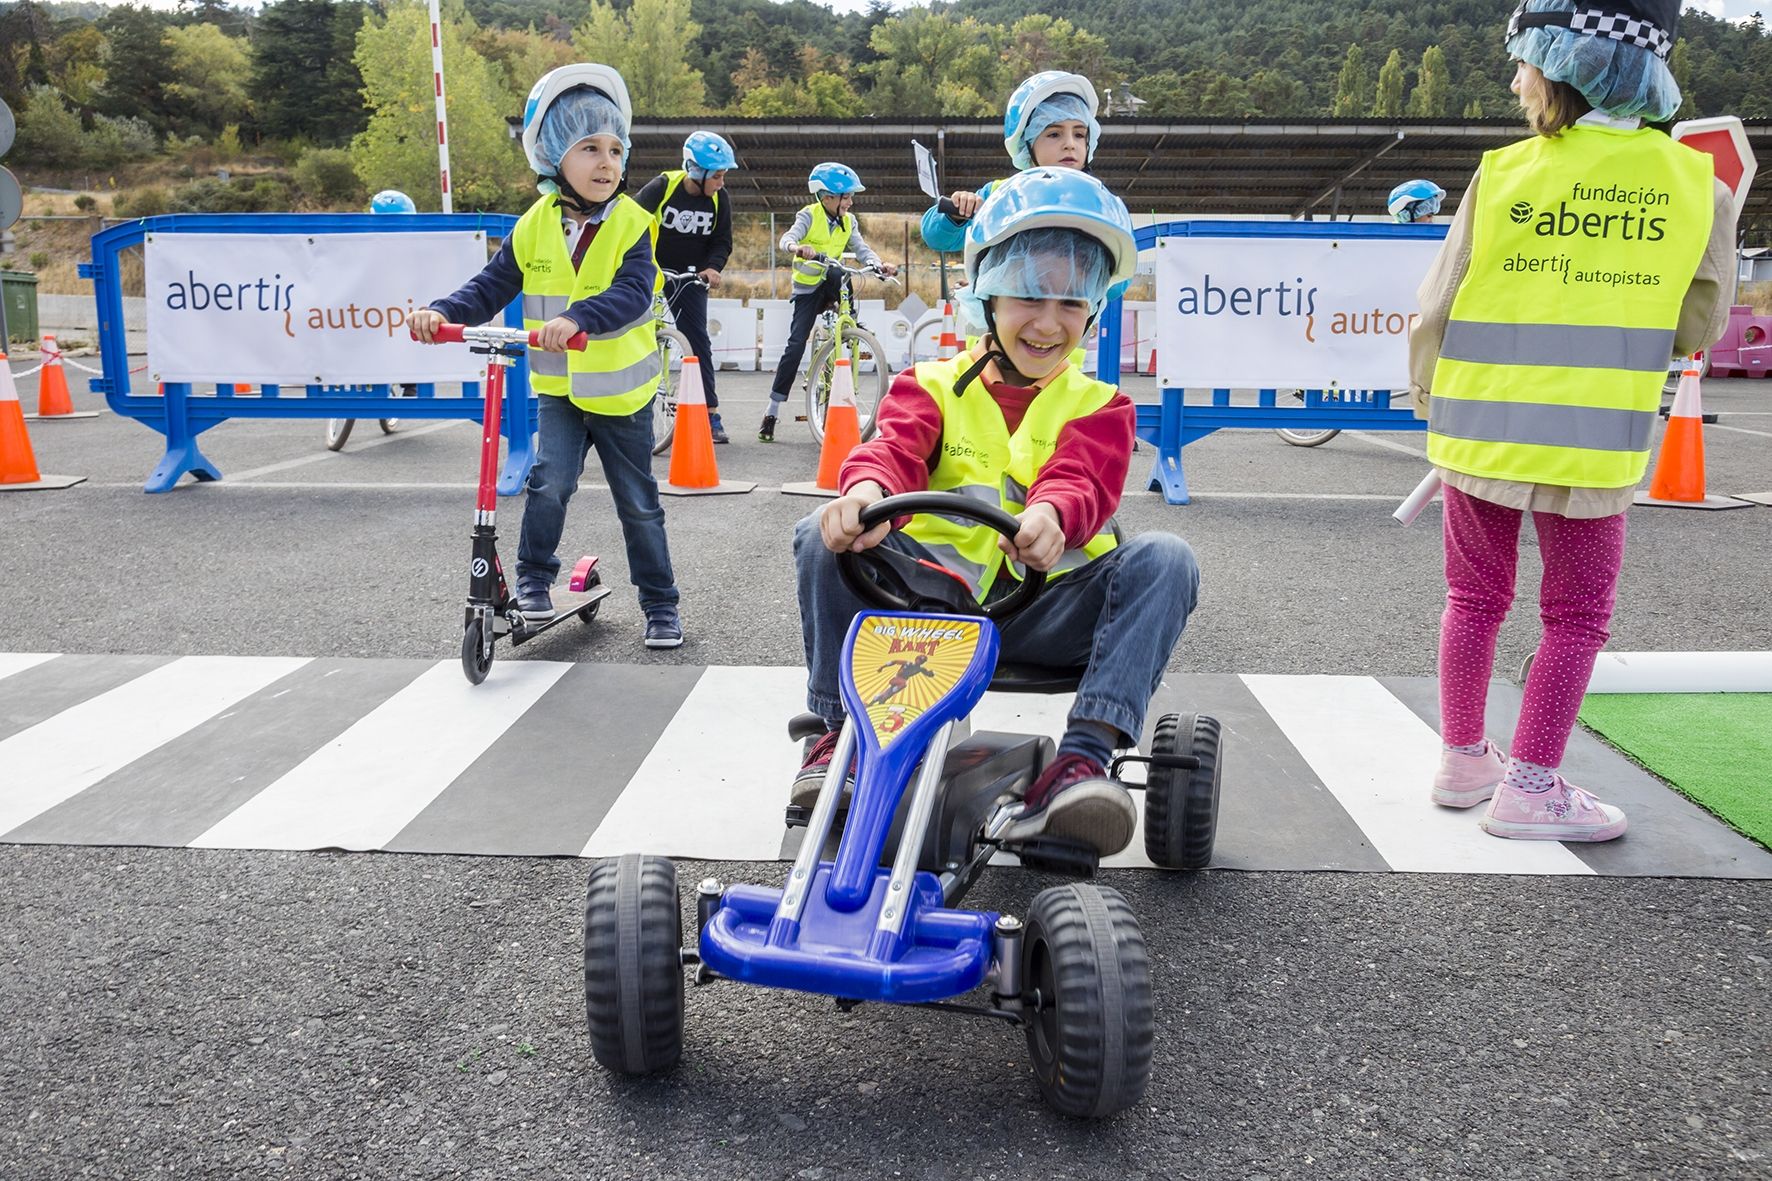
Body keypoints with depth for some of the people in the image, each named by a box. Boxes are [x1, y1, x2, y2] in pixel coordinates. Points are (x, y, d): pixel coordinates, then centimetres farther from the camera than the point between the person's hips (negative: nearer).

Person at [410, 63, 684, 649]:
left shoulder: (633, 225, -12)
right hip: (559, 388, 2)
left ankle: (660, 605, 21)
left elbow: (632, 293, -28)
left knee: (638, 504, 7)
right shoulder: (535, 226, -3)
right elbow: (493, 285, 1)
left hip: (621, 390, -2)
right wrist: (444, 312, -18)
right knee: (549, 481, -15)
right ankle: (533, 580, 7)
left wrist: (578, 318, -46)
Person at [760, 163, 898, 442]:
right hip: (807, 286, -4)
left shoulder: (848, 221, 3)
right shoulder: (809, 215, -11)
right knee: (796, 344, -13)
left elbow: (862, 249, -8)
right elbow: (788, 237, -28)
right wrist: (797, 248, -52)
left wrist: (880, 265, -29)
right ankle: (772, 411, -7)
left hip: (830, 281, 4)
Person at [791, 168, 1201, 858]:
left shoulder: (1098, 406, 11)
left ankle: (1084, 758, -36)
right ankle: (839, 730, -12)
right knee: (825, 536, -21)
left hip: (1049, 610, 0)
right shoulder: (933, 387, 12)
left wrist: (1051, 517, -39)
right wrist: (867, 491, -38)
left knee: (1164, 558, -26)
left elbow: (1081, 481, -12)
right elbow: (894, 448, -11)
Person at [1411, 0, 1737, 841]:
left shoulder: (1504, 174, -7)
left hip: (1481, 426, 1)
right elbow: (1698, 327, 4)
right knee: (1576, 615, 12)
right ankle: (1529, 787, 13)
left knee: (1475, 598, 16)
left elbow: (1438, 309, -3)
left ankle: (1464, 760, 26)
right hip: (1595, 445, -1)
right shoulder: (1698, 186, -3)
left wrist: (1428, 396, 13)